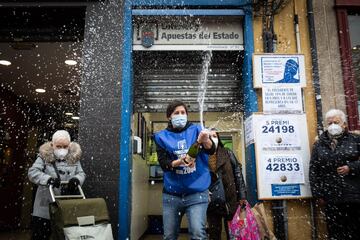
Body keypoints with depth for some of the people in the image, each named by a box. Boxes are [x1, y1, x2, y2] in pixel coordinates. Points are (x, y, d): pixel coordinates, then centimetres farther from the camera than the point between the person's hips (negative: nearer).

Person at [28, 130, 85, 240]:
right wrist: (48, 179, -28)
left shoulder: (74, 157, 3)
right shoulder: (45, 156, -5)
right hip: (45, 206, -2)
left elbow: (81, 173, 4)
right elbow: (32, 172, -11)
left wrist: (76, 179, -19)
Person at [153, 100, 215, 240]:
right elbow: (163, 163, -4)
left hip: (196, 193, -2)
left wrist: (205, 141, -36)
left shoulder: (196, 130, 2)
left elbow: (211, 150, -13)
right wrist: (179, 162, -25)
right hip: (171, 194, 2)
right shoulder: (162, 136, 4)